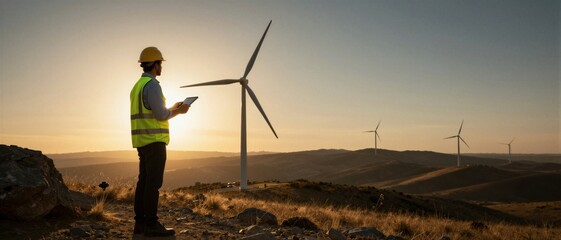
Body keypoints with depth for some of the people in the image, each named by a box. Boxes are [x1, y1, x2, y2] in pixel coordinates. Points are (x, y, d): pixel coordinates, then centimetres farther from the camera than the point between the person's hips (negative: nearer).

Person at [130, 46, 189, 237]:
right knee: (153, 182, -9)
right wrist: (178, 111, 1)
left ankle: (140, 223, 12)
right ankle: (151, 224, -8)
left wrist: (172, 109, 22)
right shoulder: (152, 85, -13)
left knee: (144, 181, 9)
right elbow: (161, 116, -17)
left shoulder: (138, 86, 19)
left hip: (143, 141, 10)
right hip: (154, 141, -10)